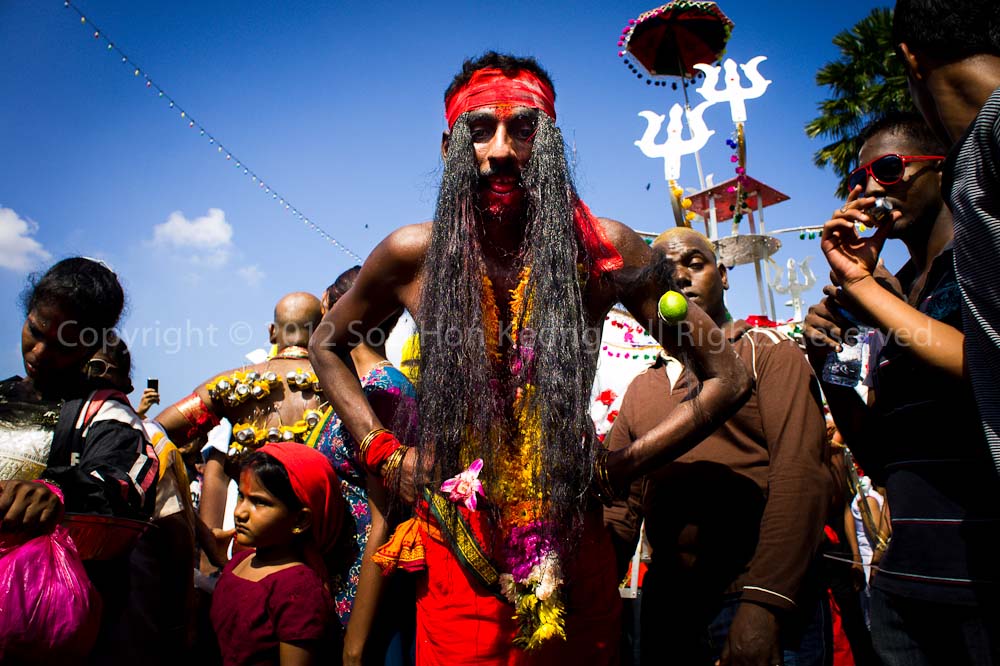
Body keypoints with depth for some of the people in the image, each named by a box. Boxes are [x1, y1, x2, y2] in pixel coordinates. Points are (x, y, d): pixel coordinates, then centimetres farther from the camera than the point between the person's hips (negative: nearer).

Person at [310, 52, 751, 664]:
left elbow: (729, 377, -1)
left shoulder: (603, 250, -10)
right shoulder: (413, 255, -7)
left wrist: (621, 465, -6)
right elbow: (328, 344, 14)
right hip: (456, 553, 1)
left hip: (570, 553, 0)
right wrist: (379, 449, 3)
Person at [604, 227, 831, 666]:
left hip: (760, 609, -4)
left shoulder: (768, 353, 0)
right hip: (666, 609, 4)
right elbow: (620, 510, 9)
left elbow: (800, 474, -12)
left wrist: (763, 602, -21)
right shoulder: (640, 390, 13)